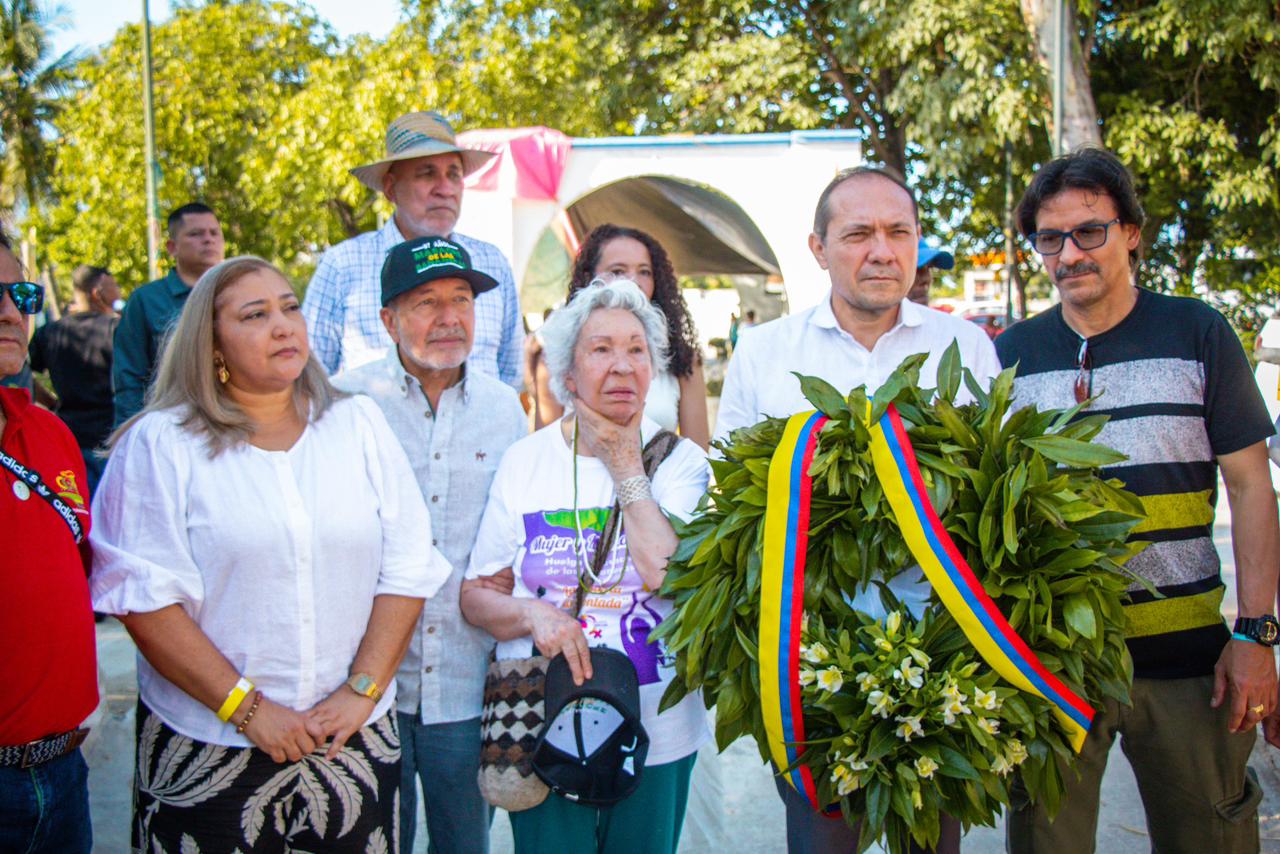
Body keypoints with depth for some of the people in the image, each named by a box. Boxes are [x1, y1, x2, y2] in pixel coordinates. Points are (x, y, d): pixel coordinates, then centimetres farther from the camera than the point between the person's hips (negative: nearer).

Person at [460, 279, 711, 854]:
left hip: (657, 735, 0)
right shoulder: (523, 462, 0)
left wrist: (627, 471, -12)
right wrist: (533, 615, -17)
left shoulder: (681, 462, -2)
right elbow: (475, 595, 4)